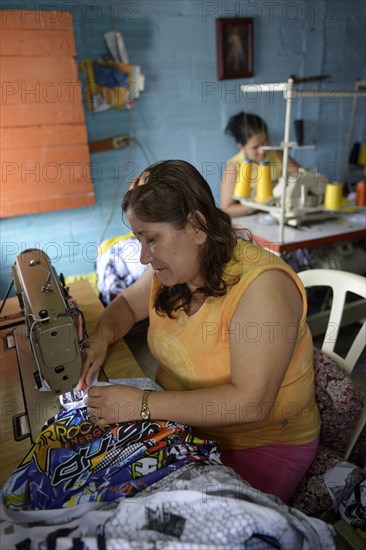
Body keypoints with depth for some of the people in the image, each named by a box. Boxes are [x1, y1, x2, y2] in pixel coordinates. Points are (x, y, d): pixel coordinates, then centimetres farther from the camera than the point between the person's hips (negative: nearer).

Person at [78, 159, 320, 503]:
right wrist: (101, 338, -8)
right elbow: (127, 304, 14)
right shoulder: (171, 269, -5)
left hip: (262, 445, -5)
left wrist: (142, 405, -31)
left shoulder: (262, 285, -27)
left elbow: (250, 403, -31)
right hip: (181, 422, 6)